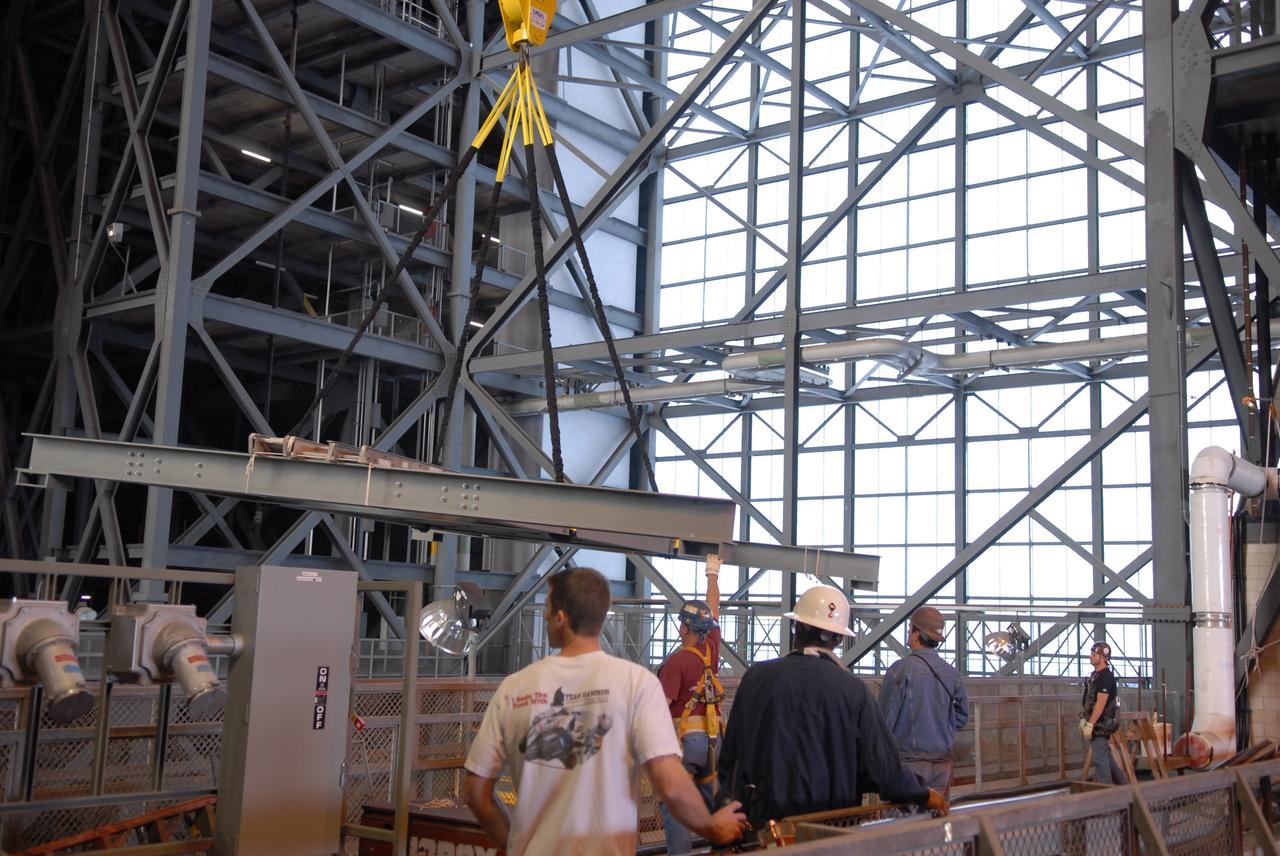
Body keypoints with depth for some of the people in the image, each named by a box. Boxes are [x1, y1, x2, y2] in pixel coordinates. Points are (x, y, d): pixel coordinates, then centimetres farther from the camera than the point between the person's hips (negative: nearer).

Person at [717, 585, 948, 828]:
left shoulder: (756, 677, -1)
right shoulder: (854, 690, -5)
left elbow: (728, 759, 6)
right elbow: (882, 769, -4)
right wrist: (924, 795, 15)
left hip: (762, 820, 1)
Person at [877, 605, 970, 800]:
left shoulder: (901, 670, -12)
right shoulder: (952, 674, 3)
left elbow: (886, 718, -10)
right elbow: (961, 718, 13)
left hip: (909, 761, -5)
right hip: (942, 763, 5)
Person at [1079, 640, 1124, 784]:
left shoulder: (1105, 677, -17)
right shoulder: (1095, 675, 14)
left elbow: (1100, 704, -22)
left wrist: (1090, 725, -23)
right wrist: (1083, 720, 17)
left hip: (1101, 725, -10)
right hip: (1095, 722, 10)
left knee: (1100, 759, -6)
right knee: (1106, 757, 16)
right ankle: (1123, 785, 26)